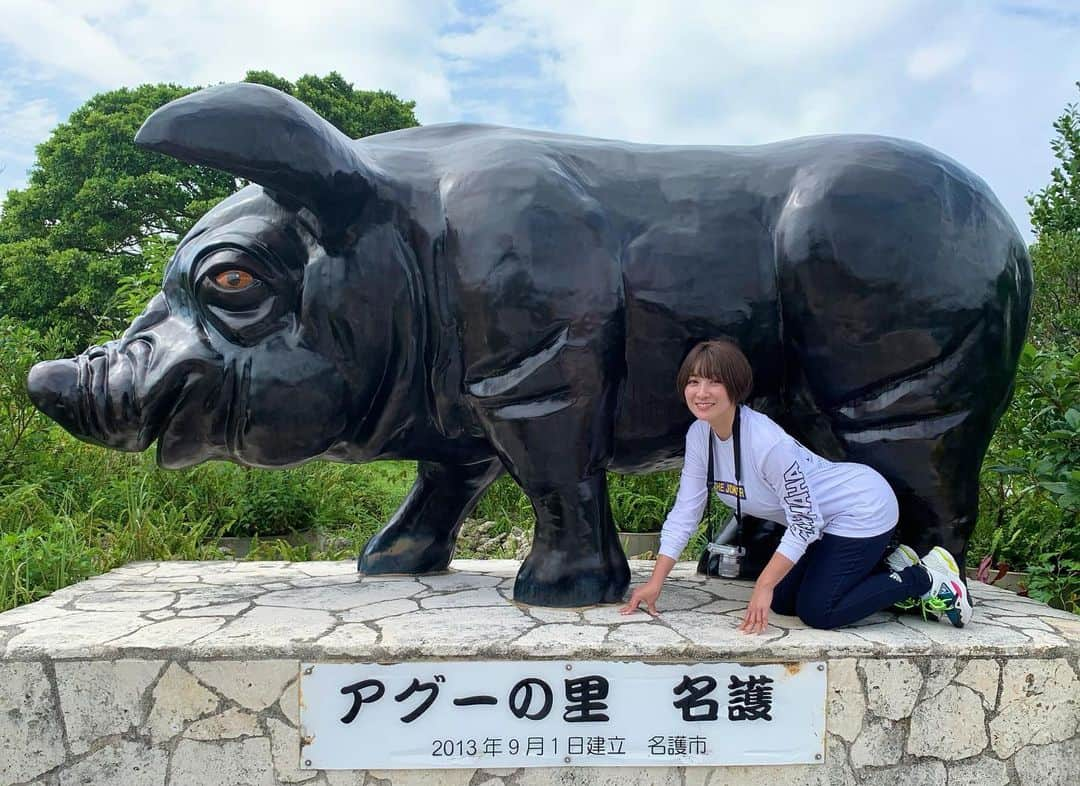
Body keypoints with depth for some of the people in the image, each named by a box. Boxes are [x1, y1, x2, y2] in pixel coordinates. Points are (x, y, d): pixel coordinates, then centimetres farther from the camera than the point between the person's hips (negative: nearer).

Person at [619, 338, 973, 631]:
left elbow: (805, 522, -27)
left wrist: (764, 585, -25)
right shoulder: (699, 435, -11)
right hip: (822, 520, 9)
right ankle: (887, 565, 24)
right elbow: (685, 510, -6)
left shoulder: (767, 442, -34)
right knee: (782, 603, 11)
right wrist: (654, 584, -8)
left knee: (816, 612, -11)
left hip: (863, 508, -8)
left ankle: (925, 580, 6)